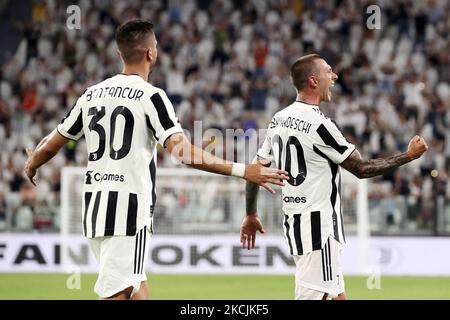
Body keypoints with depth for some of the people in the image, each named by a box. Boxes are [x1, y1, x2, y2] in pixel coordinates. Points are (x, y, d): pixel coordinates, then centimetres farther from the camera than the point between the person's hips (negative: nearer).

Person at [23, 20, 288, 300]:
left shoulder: (92, 94, 10)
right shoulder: (150, 96, -8)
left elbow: (51, 146, 17)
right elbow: (182, 151, -20)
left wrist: (31, 166, 40)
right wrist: (242, 170, -20)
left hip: (94, 205, 7)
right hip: (129, 210, -7)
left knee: (136, 287, 18)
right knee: (116, 294, -7)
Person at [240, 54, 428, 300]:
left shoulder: (279, 119, 8)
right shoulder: (320, 125, -16)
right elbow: (362, 169, -10)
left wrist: (250, 215, 26)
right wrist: (409, 155, 0)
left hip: (292, 222, 9)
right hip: (319, 226, -9)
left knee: (337, 295, 15)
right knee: (313, 296, -11)